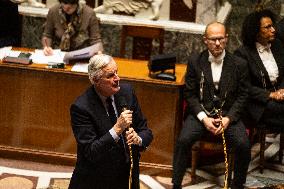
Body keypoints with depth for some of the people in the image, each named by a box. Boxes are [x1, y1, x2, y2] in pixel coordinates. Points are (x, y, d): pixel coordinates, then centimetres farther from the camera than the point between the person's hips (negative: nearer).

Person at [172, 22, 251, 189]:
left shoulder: (239, 64, 0)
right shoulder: (195, 61, 1)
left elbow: (242, 95, 3)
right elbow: (190, 94, 1)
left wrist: (228, 118, -12)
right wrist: (204, 118, -12)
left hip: (228, 114, 0)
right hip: (200, 113, 0)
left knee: (243, 144, -25)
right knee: (183, 140, -26)